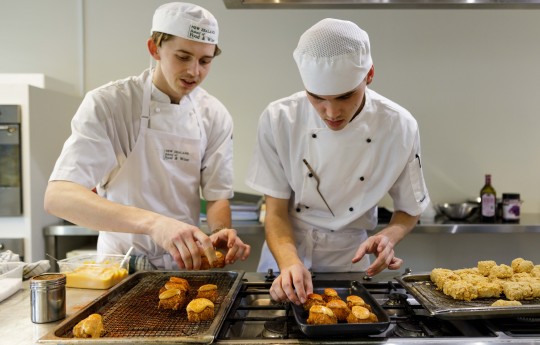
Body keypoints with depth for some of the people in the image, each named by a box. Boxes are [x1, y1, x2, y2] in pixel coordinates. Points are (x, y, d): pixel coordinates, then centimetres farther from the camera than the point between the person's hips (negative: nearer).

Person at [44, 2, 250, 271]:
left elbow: (217, 197, 1)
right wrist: (151, 222, -40)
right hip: (121, 263, -2)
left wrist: (221, 233, -22)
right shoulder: (106, 104, -14)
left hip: (184, 264, 2)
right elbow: (57, 197, -25)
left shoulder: (215, 116, -3)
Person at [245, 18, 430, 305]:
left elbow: (409, 210, -1)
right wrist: (289, 263, -30)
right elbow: (276, 211, -12)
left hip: (350, 260, 0)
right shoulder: (279, 119, -18)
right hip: (287, 253, 0)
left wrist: (388, 238, -22)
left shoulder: (400, 128, -16)